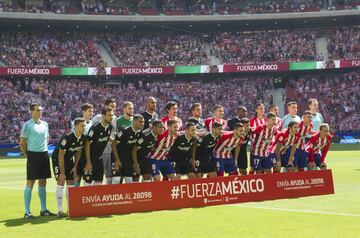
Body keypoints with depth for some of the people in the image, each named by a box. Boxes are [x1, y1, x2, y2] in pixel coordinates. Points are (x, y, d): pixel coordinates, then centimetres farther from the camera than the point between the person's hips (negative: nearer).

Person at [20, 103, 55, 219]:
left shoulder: (45, 124, 11)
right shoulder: (27, 125, -7)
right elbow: (22, 143, -6)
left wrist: (44, 151, 14)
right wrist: (29, 156, -3)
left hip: (44, 155, 6)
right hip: (33, 155, -6)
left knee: (43, 182, 10)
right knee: (30, 182, -4)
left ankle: (43, 210, 17)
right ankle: (27, 212, 0)